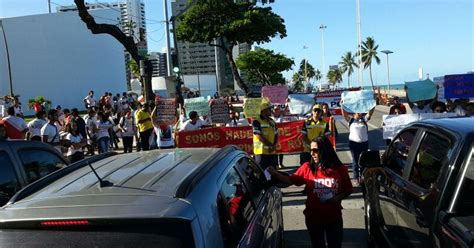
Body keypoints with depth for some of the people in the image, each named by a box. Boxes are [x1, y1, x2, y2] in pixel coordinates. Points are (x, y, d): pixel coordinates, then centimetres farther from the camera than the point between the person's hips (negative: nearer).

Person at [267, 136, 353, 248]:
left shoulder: (340, 169, -8)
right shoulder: (307, 167, -8)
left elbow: (348, 190, 2)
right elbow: (291, 180, -3)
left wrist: (338, 198, -16)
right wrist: (275, 174, -14)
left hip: (334, 219, 0)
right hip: (313, 218, 1)